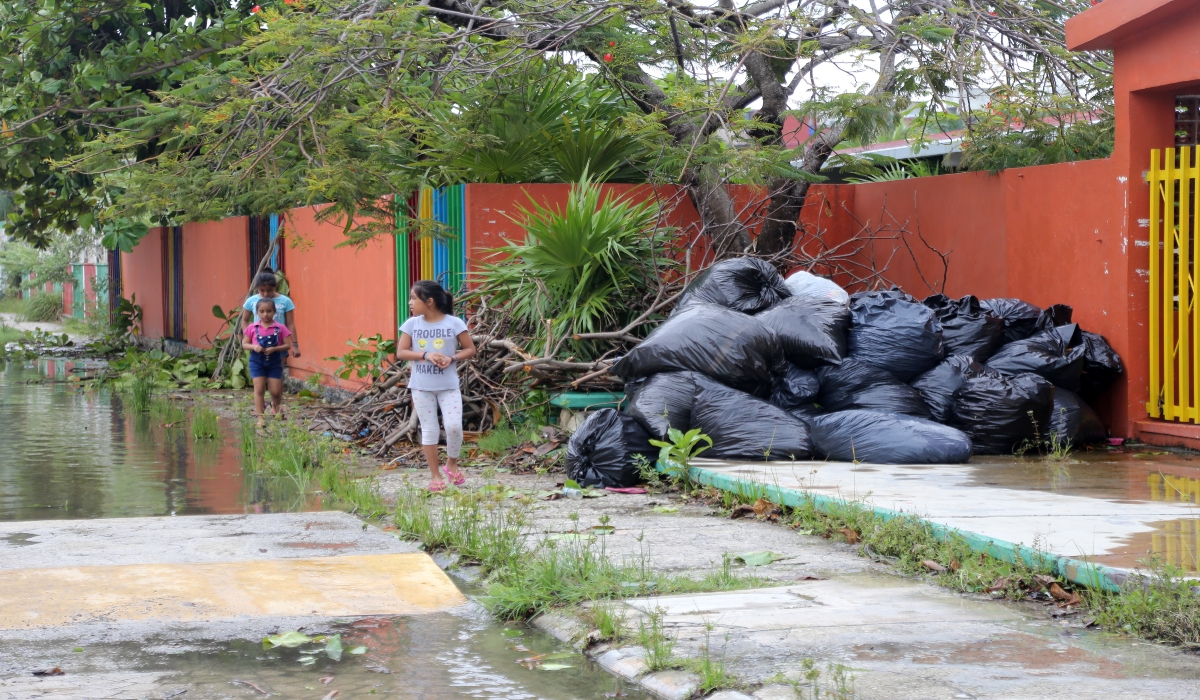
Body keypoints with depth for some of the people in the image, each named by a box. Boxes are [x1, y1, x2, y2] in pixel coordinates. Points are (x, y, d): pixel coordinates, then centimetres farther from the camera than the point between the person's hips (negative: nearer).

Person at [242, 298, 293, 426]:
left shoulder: (280, 328, -6)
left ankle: (276, 406, 39)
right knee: (259, 389, -5)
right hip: (257, 362, 0)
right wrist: (253, 347, -18)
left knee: (275, 391, 5)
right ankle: (260, 418, -2)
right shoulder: (252, 328, -3)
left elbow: (287, 345, -5)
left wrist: (274, 349, -21)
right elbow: (244, 344, 4)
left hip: (274, 362, 0)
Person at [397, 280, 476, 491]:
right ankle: (435, 475, 15)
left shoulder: (454, 323, -7)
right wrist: (425, 355, -18)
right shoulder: (412, 324, -1)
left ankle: (452, 463, 17)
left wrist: (452, 358, -20)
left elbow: (470, 349, -2)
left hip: (448, 385, -2)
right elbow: (400, 352, -3)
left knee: (454, 426, -9)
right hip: (421, 386, 2)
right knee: (429, 430, 5)